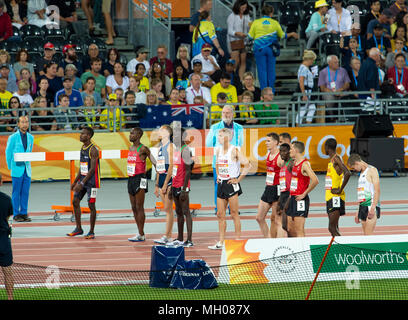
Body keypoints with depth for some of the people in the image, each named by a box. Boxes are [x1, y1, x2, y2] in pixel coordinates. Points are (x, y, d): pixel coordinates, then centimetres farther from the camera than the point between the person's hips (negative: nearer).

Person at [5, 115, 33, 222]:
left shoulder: (30, 137, 9)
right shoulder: (13, 137, -5)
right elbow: (8, 152, 1)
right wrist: (10, 167, 4)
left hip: (27, 169, 4)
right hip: (17, 169, -4)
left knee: (25, 192, 3)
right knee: (16, 192, -3)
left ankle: (24, 213, 8)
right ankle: (16, 214, 1)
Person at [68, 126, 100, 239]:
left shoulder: (93, 150, -15)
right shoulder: (82, 148, 12)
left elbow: (92, 169, -20)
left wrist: (82, 183, -23)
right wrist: (75, 181, 17)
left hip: (91, 181, -9)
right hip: (82, 179, 9)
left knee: (91, 205, -3)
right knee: (75, 201, 6)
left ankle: (91, 231, 4)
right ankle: (78, 228, 16)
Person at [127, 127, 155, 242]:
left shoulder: (143, 149, -10)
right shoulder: (131, 148, 15)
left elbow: (154, 161, -10)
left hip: (140, 179, -9)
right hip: (131, 179, 9)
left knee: (139, 207, -8)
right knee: (134, 208, 8)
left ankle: (141, 235, -7)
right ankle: (140, 233, 12)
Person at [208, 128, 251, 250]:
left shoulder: (234, 151, -12)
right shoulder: (218, 150, 11)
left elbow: (247, 165, -17)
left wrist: (238, 180, -15)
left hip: (231, 184, -8)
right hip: (221, 184, 8)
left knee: (234, 214, -3)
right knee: (220, 214, 7)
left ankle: (237, 240, 3)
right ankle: (221, 242, 12)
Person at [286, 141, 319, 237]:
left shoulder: (305, 164, -14)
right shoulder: (295, 163, 14)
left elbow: (315, 181, -26)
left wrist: (304, 194, -19)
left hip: (300, 200, -9)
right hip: (292, 198, 9)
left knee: (299, 231, -8)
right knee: (290, 229, 10)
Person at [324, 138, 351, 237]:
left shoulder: (336, 158, -11)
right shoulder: (331, 160, 18)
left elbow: (347, 173, -25)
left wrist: (340, 190, -20)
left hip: (335, 198, -10)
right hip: (330, 197, 10)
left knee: (332, 227, -15)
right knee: (334, 228, 9)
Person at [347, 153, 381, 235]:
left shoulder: (372, 170, -6)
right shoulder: (362, 173, 20)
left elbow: (377, 191, -14)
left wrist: (373, 208, -22)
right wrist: (358, 212, 21)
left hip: (371, 206, -8)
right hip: (362, 207, 8)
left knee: (368, 235, -16)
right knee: (366, 235, 3)